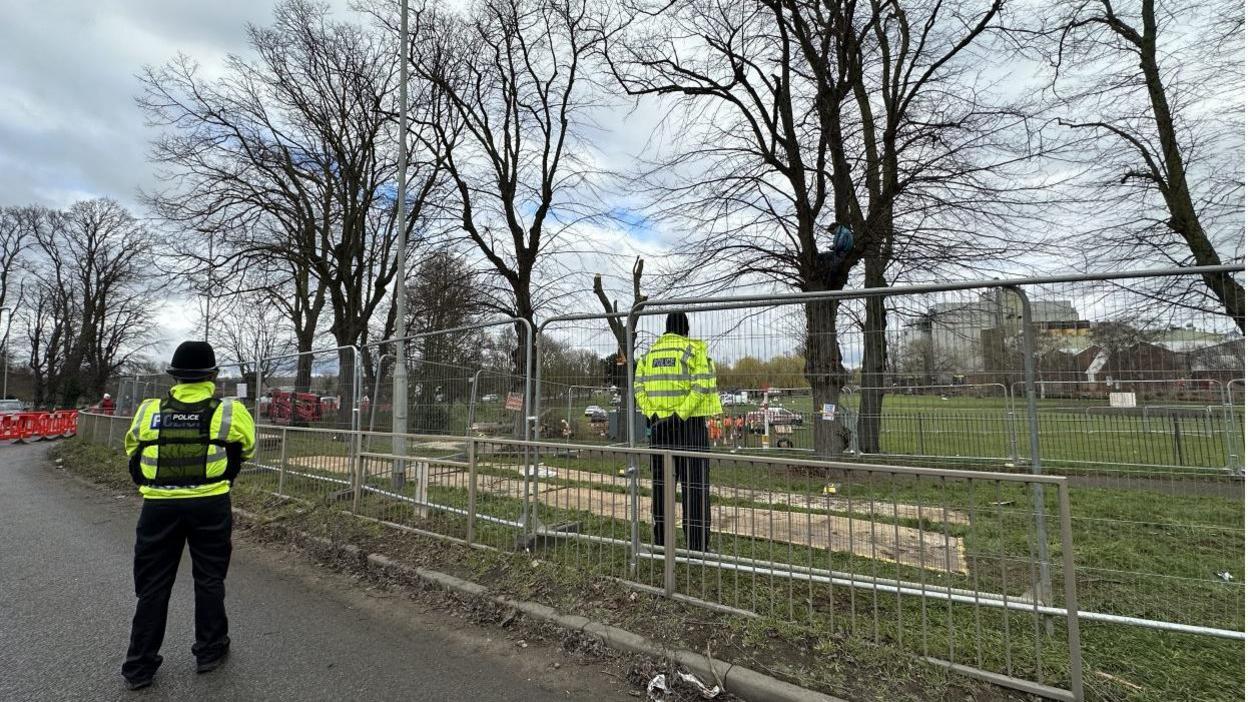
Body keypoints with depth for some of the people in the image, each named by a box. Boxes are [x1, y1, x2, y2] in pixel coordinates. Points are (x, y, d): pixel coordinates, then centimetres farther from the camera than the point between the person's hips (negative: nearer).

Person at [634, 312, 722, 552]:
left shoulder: (650, 353, 11)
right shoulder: (693, 349, -5)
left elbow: (638, 386, 4)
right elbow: (702, 385, -17)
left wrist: (651, 413, -3)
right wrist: (682, 414, -18)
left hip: (659, 424, 5)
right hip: (689, 423, -5)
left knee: (661, 482, 13)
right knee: (694, 483, 1)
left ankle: (661, 539, 21)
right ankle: (698, 543, 4)